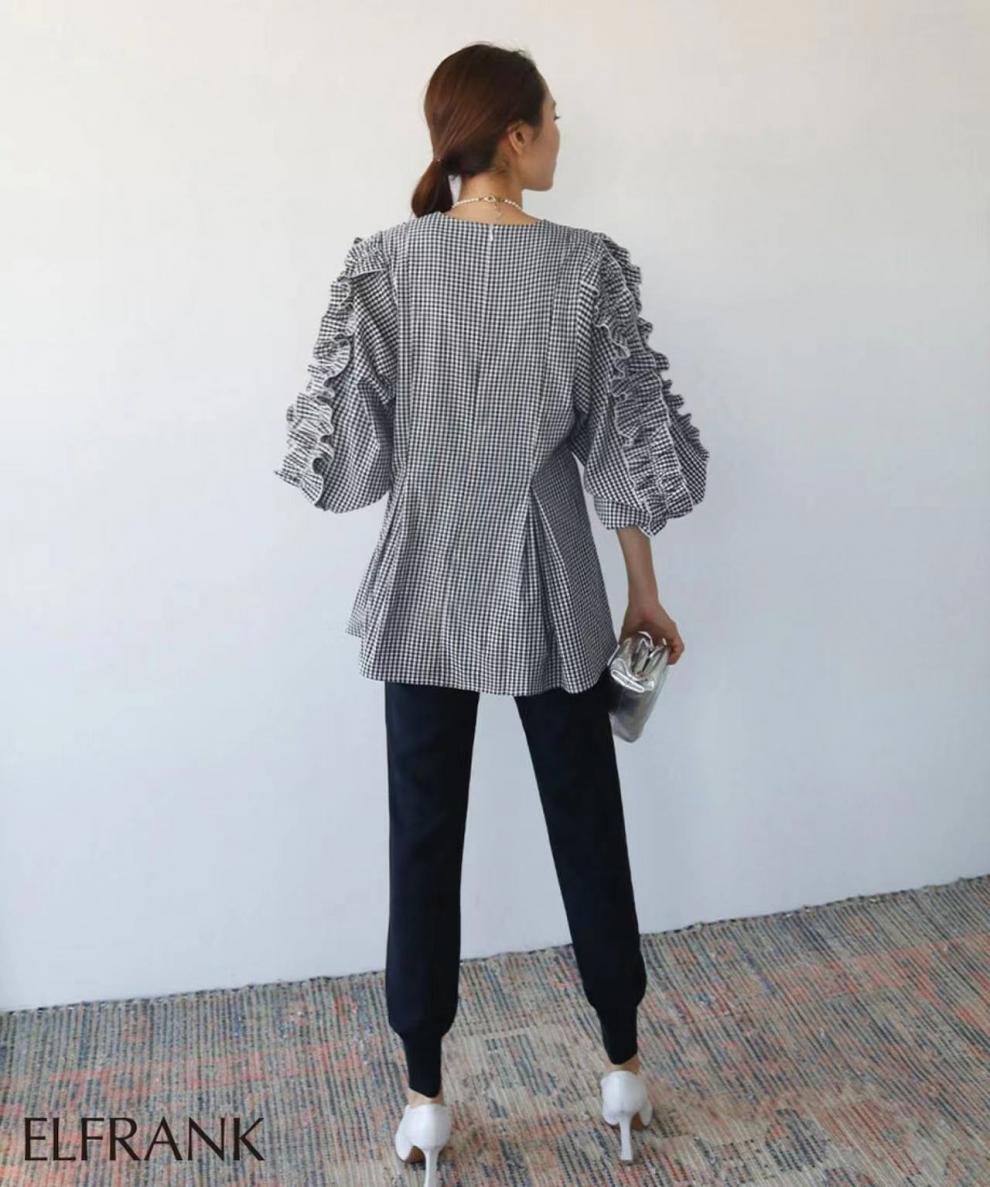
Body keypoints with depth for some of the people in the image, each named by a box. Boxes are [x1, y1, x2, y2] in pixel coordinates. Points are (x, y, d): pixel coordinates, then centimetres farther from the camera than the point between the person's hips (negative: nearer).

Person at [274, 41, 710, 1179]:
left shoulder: (383, 262, -6)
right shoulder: (590, 264, -8)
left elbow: (346, 447, -7)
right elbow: (626, 450, -6)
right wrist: (645, 590, 6)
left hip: (422, 594, 1)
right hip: (552, 594, 0)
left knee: (425, 835, 11)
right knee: (587, 821, 15)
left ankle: (424, 1096, 25)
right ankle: (622, 1064, 33)